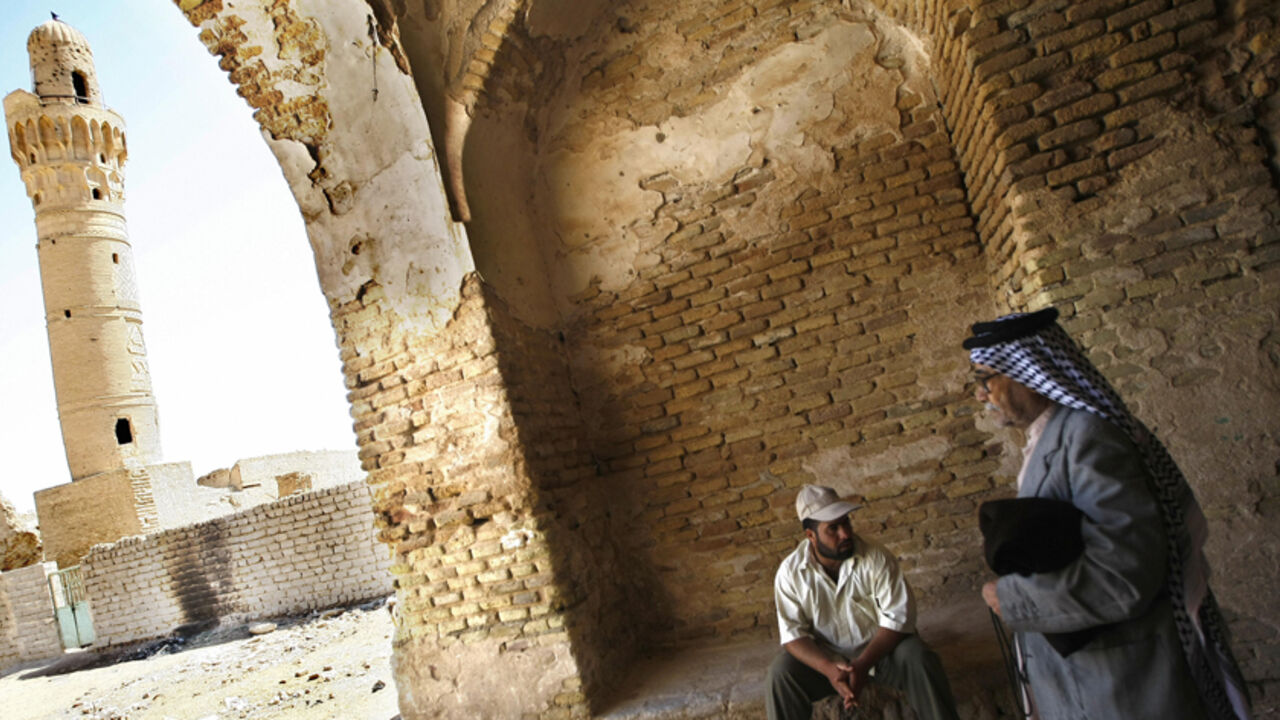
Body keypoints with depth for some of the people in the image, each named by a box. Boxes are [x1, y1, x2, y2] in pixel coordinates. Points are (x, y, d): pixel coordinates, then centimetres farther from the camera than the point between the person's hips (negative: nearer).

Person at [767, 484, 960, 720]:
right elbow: (793, 632, -13)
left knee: (919, 660, -29)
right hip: (824, 656, 1)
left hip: (879, 647, 0)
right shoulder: (790, 572, -12)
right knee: (782, 672, -25)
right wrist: (828, 669, -31)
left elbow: (898, 616, -18)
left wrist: (863, 664, -30)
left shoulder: (877, 559, -15)